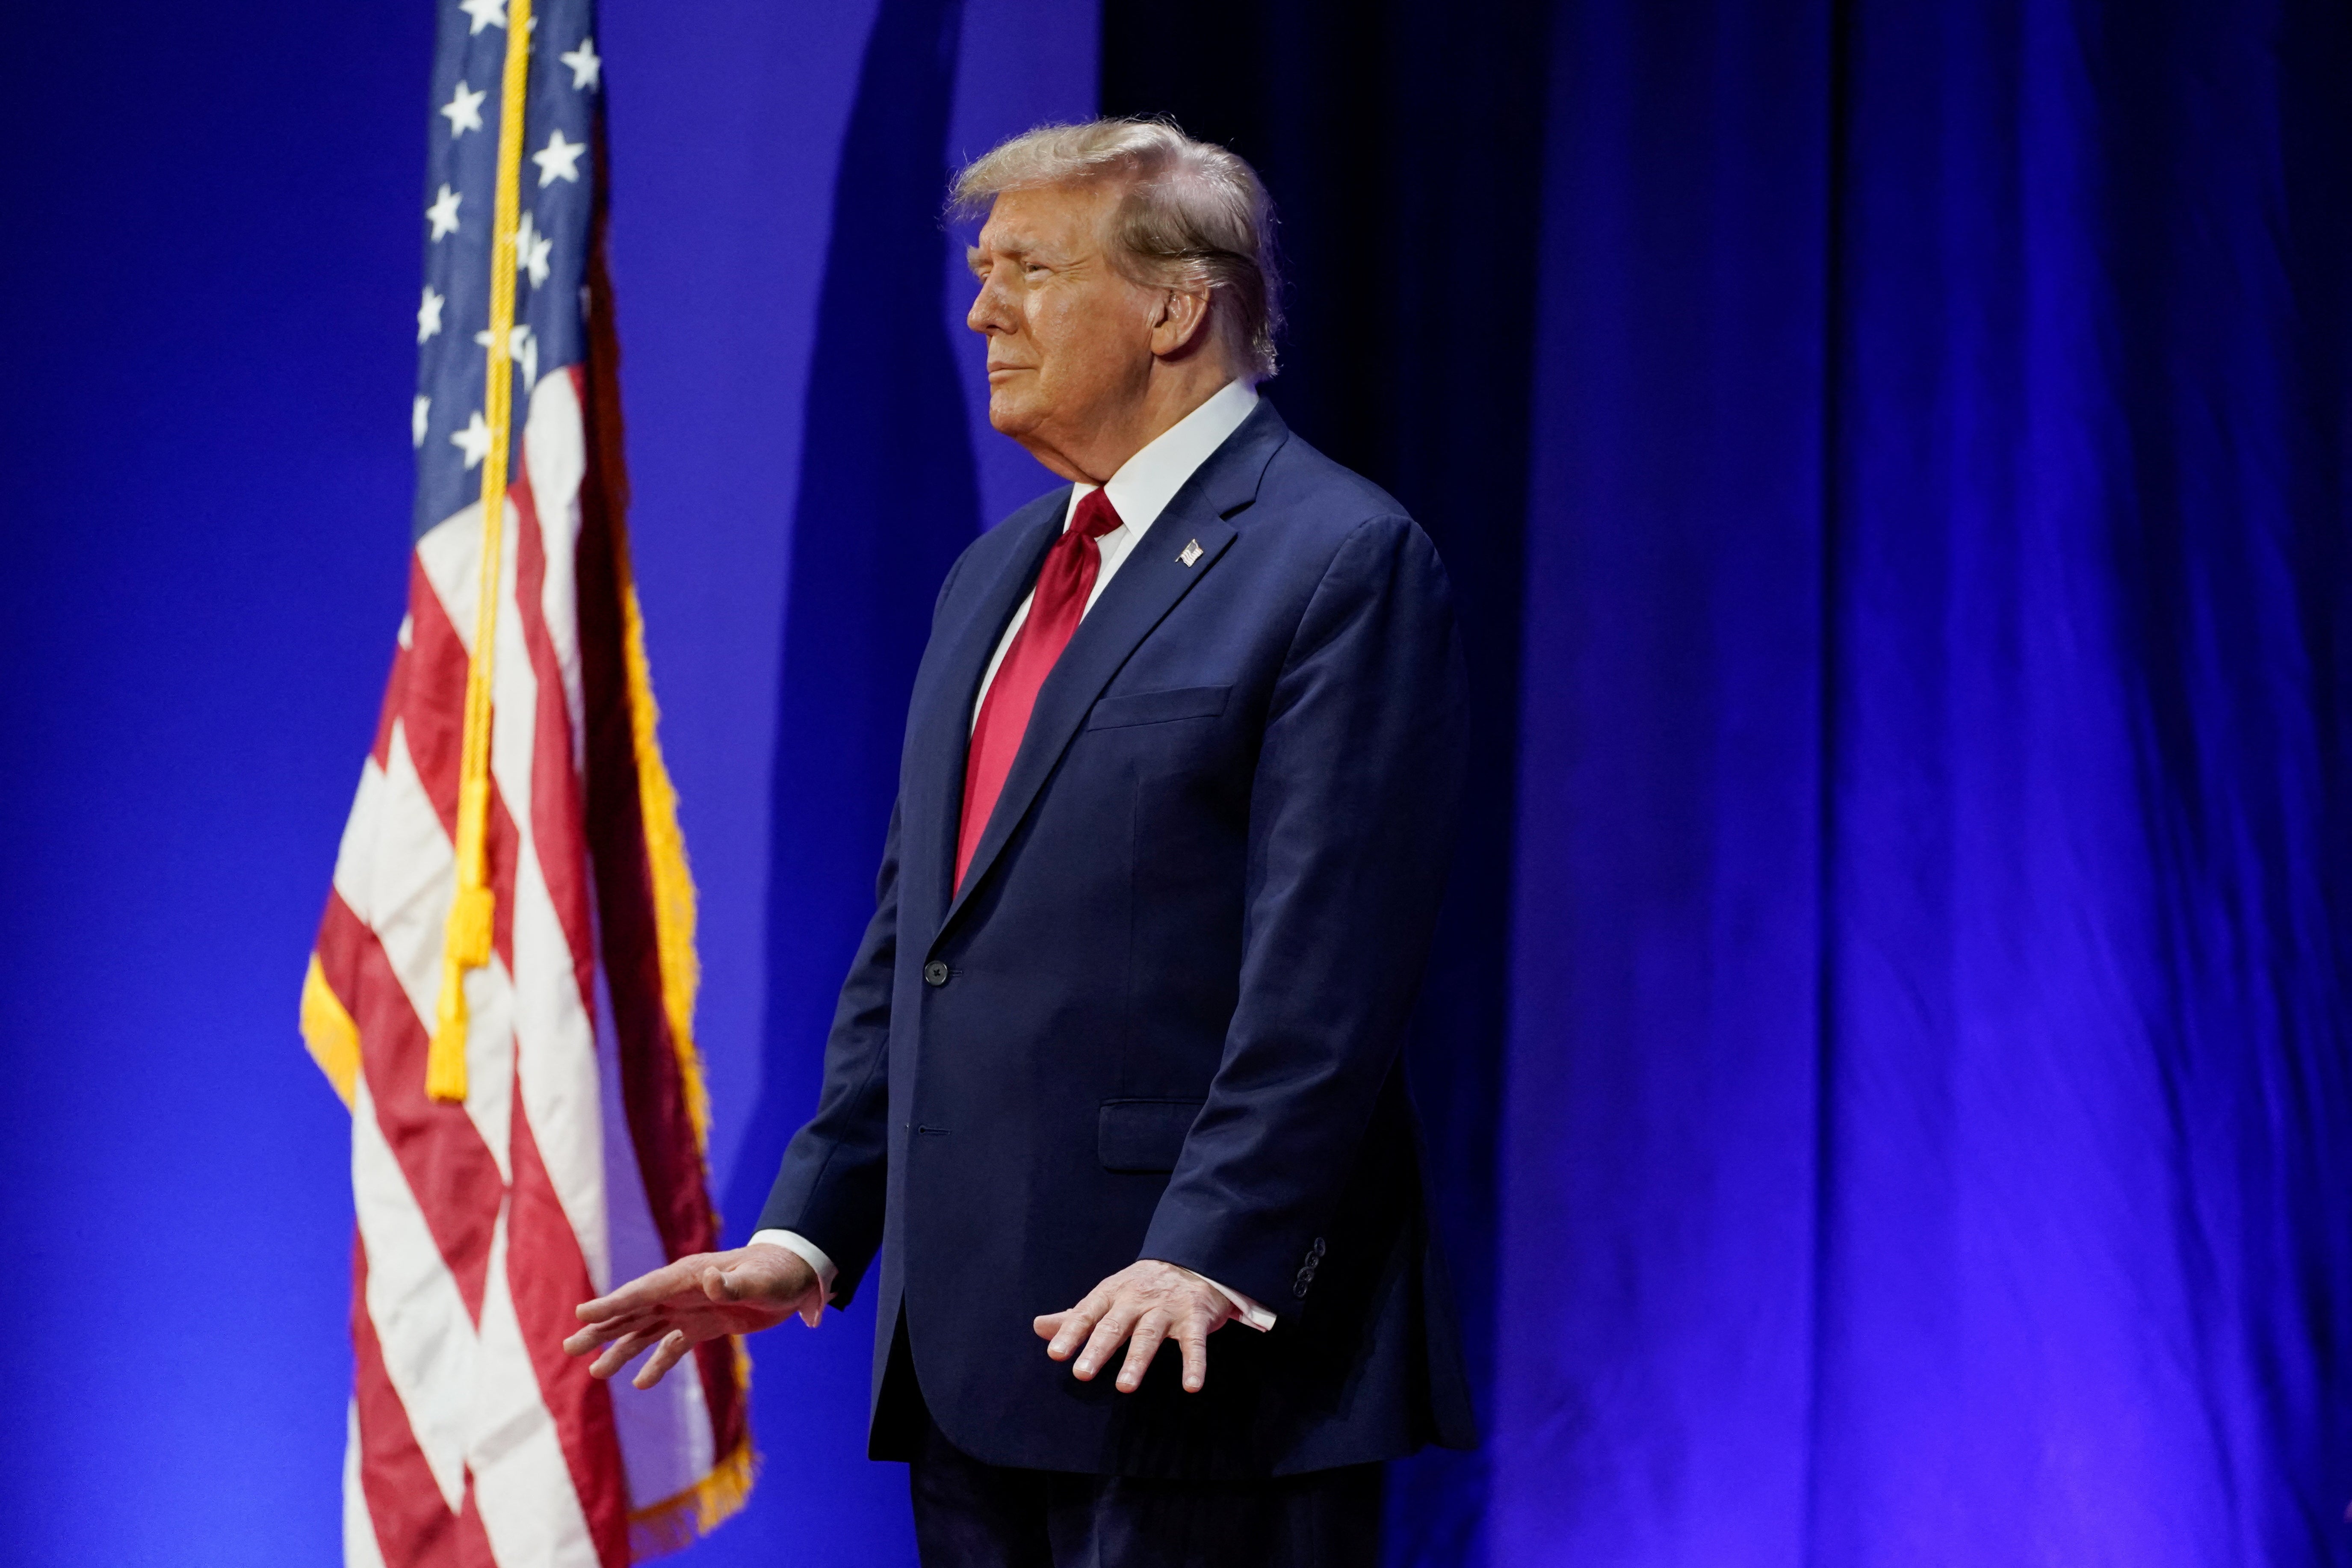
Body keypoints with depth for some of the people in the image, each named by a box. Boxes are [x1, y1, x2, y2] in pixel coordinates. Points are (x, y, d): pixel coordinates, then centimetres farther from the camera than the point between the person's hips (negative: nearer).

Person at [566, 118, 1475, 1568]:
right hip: (973, 1353, 8)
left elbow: (1325, 973, -16)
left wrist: (1210, 1263, -23)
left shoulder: (1343, 563, -8)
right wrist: (811, 1230, 12)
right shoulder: (993, 576, 19)